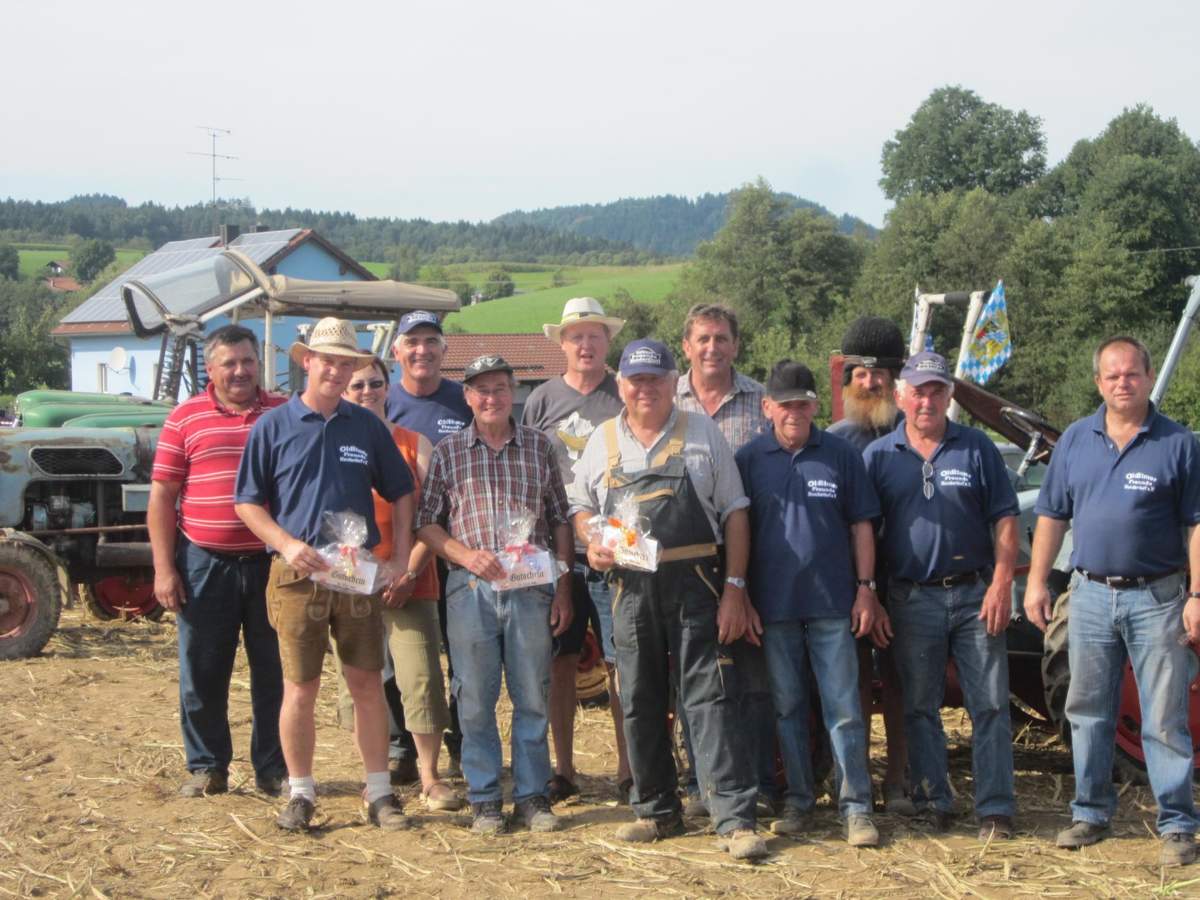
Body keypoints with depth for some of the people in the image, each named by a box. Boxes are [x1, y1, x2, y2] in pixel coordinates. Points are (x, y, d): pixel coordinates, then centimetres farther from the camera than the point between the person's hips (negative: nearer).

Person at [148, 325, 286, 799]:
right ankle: (206, 767, 21)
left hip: (270, 561, 1)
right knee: (202, 673, 7)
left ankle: (273, 768, 19)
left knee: (274, 672, 7)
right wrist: (163, 568, -4)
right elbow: (161, 497, 2)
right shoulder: (185, 418, 2)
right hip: (205, 563, -1)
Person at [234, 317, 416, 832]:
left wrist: (402, 563, 3)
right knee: (300, 690, 3)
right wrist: (287, 544, -14)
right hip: (298, 575, -2)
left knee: (368, 685, 6)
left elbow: (401, 496, 12)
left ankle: (379, 792, 15)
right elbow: (247, 503, 2)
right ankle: (300, 794, 16)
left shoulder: (367, 426, 7)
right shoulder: (273, 427, 1)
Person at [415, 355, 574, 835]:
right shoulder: (448, 451, 7)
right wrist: (466, 555, -11)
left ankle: (532, 795, 16)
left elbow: (560, 520, 10)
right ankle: (484, 798, 14)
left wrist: (563, 589, 4)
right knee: (475, 700, 3)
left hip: (532, 589, 1)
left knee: (533, 697, 5)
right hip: (470, 590, -1)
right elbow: (426, 523, 6)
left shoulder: (539, 446, 10)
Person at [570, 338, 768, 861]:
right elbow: (580, 507, 19)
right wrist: (591, 543, -4)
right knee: (639, 703, 9)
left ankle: (735, 820, -7)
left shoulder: (702, 433, 5)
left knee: (710, 698, -8)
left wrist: (735, 586, -5)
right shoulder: (603, 440, 12)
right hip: (630, 587, 3)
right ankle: (656, 811, 23)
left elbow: (734, 512, 3)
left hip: (696, 583, -3)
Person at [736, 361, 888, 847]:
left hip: (832, 604, -1)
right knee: (787, 707, 10)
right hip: (773, 604, 1)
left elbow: (860, 526, 5)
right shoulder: (748, 459, 3)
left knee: (844, 709, -1)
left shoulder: (841, 455, 2)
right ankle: (797, 799, 21)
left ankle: (855, 807, 4)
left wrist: (865, 589, 1)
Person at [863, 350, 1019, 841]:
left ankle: (995, 808, 5)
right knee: (920, 707, 7)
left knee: (990, 704, 0)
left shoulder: (977, 447, 4)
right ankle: (933, 801, 17)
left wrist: (1001, 584, -7)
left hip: (975, 596, -1)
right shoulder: (879, 455, 5)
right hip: (912, 598, 1)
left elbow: (1004, 520, 2)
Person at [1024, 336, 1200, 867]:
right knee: (1088, 712, 11)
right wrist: (1036, 582, 5)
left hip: (1156, 597, -3)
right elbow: (1052, 515, 11)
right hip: (1091, 595, 4)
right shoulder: (1076, 440, 7)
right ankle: (1091, 813, 22)